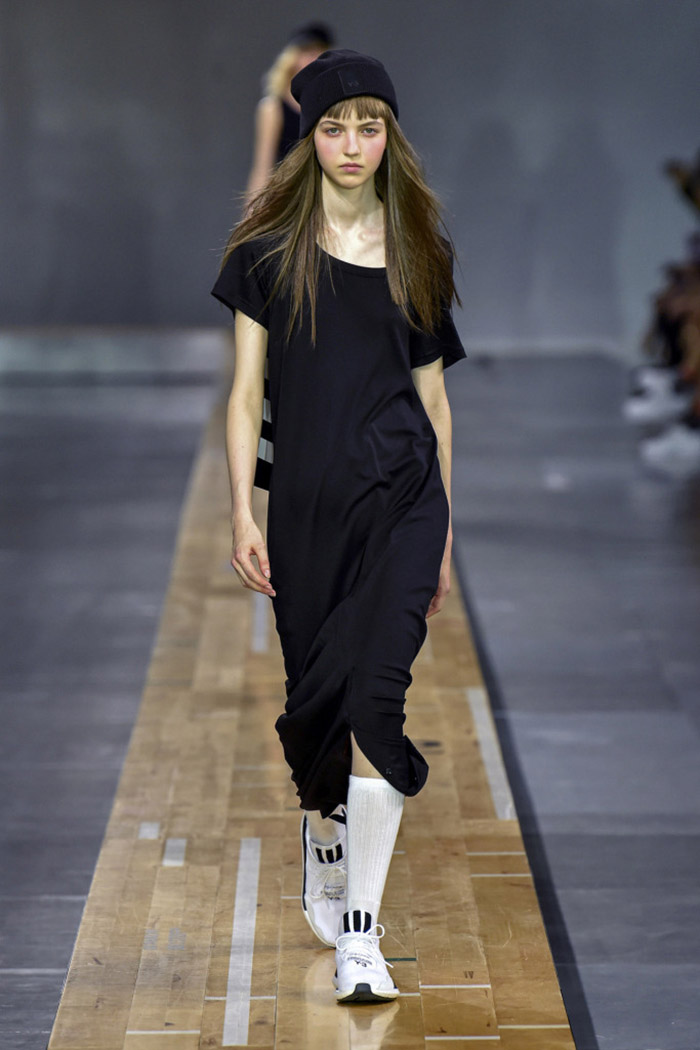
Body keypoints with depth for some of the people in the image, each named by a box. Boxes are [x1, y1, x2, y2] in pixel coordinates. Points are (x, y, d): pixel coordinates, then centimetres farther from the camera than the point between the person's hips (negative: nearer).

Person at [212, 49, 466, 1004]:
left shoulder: (419, 251, 8)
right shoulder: (269, 251, 3)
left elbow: (434, 395, 12)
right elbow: (246, 390, 3)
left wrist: (445, 530, 12)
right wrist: (242, 513, -6)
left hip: (402, 500, 0)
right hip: (305, 502, 0)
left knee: (374, 695, -13)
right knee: (313, 697, 10)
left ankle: (360, 933, -11)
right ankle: (321, 831, 42)